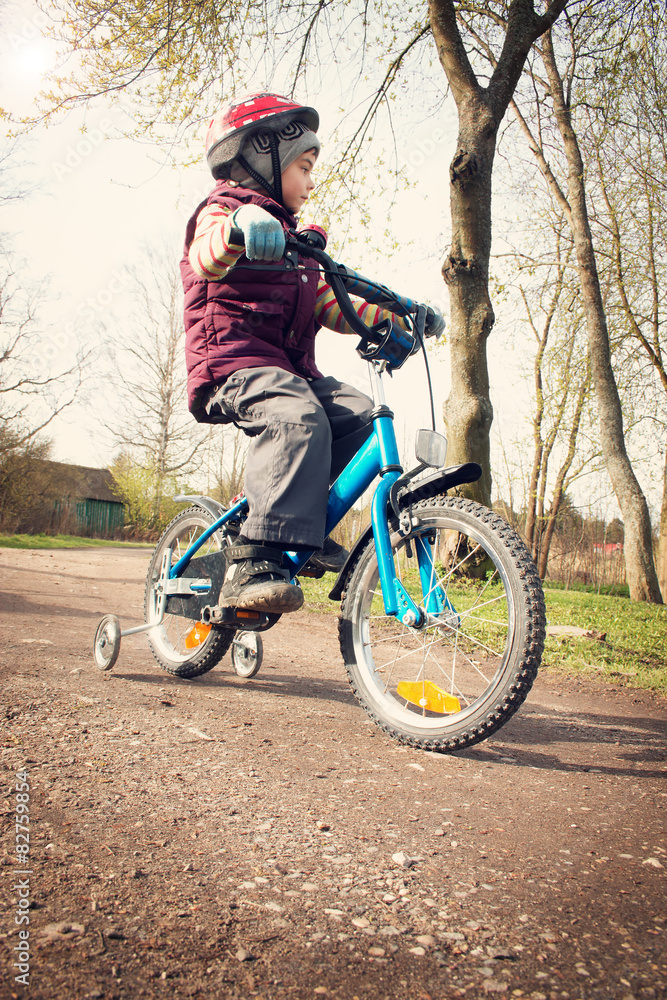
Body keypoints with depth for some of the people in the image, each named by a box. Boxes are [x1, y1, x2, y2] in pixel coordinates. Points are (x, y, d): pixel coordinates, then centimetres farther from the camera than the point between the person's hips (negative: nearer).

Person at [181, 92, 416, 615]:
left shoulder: (290, 241, 30)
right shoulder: (224, 207, 3)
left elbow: (331, 305, 23)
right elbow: (207, 251, -24)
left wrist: (392, 316, 9)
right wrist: (240, 225, -48)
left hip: (291, 366, 8)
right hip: (233, 359, -8)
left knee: (359, 414, -12)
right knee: (298, 418, -35)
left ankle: (302, 523, 0)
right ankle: (254, 564, -38)